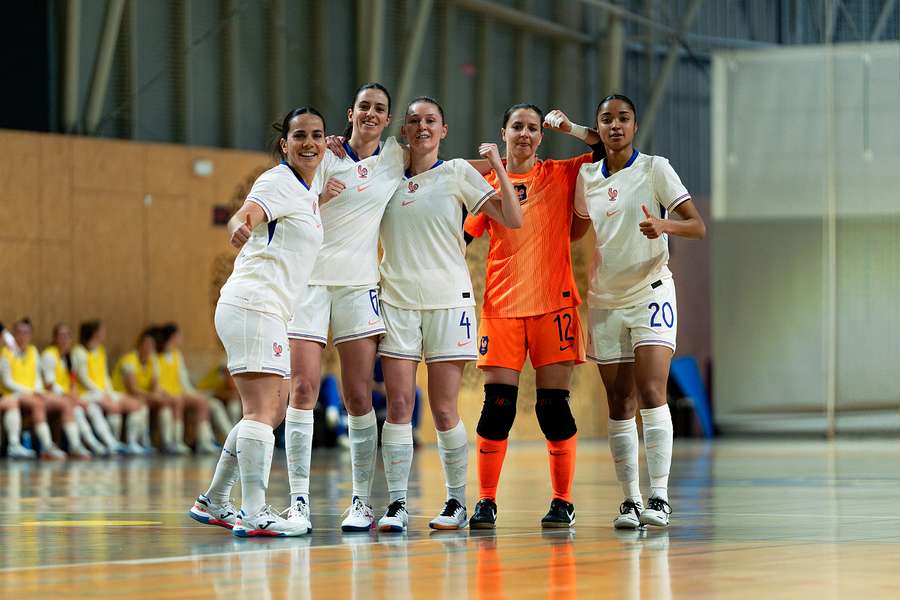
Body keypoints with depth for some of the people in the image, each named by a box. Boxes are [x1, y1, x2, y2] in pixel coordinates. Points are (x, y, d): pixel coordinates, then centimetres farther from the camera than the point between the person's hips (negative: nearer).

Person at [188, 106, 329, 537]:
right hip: (253, 307, -10)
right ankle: (254, 514, -19)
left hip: (266, 311, 10)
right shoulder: (277, 182, -9)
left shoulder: (305, 192, 18)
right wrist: (239, 225, -51)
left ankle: (214, 502, 21)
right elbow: (247, 215, -28)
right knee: (262, 410, -15)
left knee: (273, 410, 16)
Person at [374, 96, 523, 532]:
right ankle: (397, 504, -3)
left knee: (444, 411, -2)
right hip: (397, 300, 2)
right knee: (399, 405, -5)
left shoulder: (458, 173, 4)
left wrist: (497, 166, -10)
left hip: (448, 300, -2)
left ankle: (456, 502, 10)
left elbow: (512, 219, -1)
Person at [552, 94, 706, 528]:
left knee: (651, 394, -16)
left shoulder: (655, 169, -3)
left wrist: (663, 225, -27)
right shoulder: (586, 176, 9)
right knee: (619, 406, 2)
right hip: (604, 299, 4)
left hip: (650, 293, -4)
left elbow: (697, 226, -10)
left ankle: (659, 497, -18)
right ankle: (630, 500, 5)